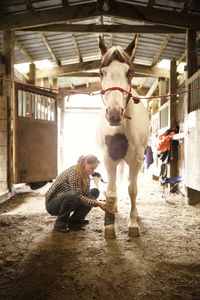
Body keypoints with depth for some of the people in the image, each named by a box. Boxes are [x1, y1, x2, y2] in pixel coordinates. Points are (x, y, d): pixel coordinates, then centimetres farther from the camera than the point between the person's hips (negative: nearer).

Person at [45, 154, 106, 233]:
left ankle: (76, 219, 5)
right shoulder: (73, 172, -27)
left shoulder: (86, 176, -2)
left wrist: (99, 204, -22)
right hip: (52, 204, -8)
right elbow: (79, 196, -30)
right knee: (72, 195, -40)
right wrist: (97, 203, -33)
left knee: (95, 191, 0)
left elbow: (87, 194, -6)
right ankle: (60, 223, -17)